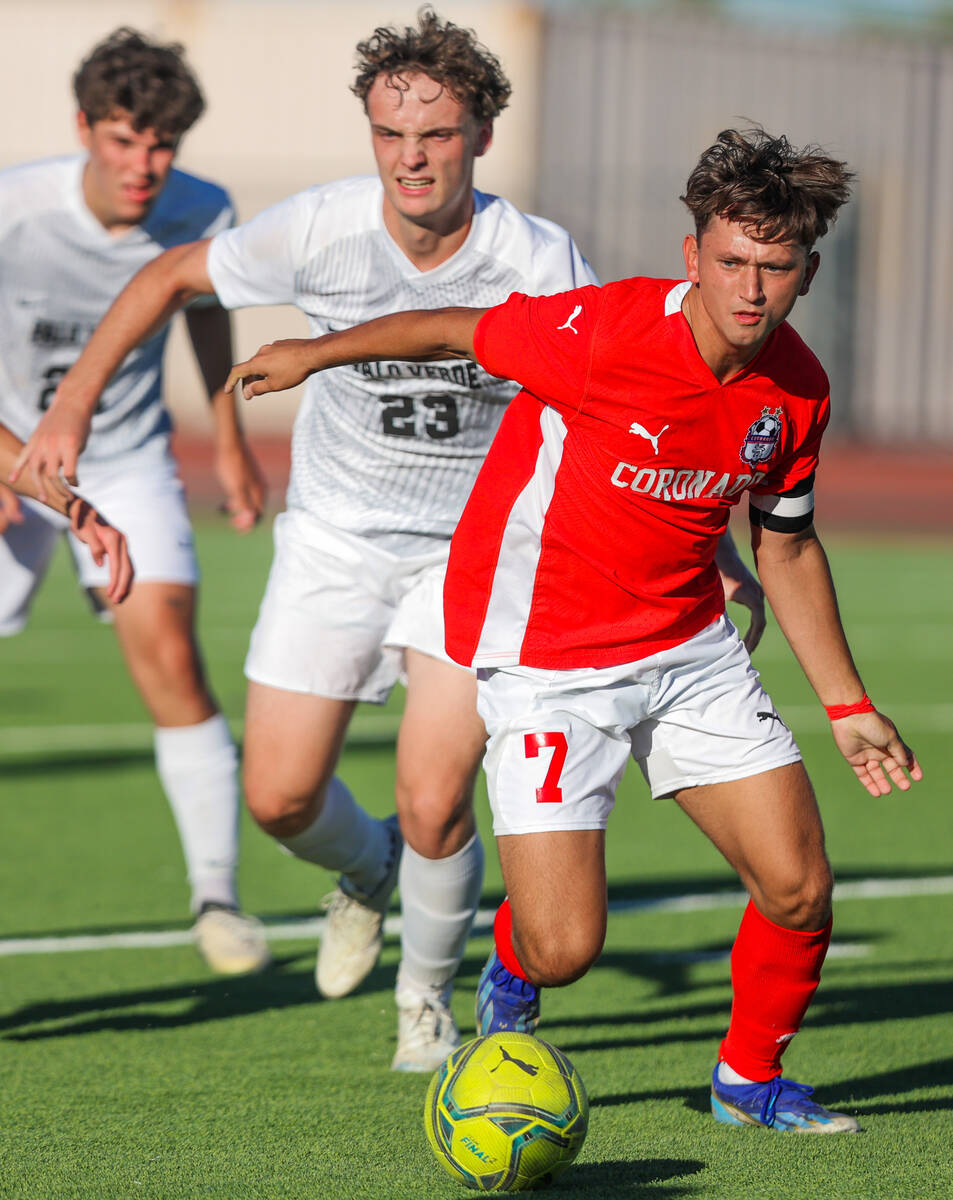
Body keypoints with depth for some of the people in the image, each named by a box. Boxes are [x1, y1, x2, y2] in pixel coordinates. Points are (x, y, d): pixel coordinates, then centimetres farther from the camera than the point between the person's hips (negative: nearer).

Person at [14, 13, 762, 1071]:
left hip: (474, 547, -2)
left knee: (432, 809, -13)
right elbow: (171, 277, -1)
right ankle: (367, 871, 38)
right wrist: (72, 409, -5)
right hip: (335, 536, 2)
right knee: (280, 799, 0)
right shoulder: (320, 231, -18)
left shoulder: (540, 267, -21)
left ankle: (428, 995, 18)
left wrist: (714, 557, -9)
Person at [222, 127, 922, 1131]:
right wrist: (315, 355, 6)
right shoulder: (605, 332, -25)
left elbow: (785, 546, 11)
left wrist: (847, 705, 11)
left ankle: (751, 1077, 25)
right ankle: (512, 972, 26)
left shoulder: (796, 387, -5)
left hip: (690, 649, 5)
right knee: (563, 949, -13)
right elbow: (452, 331, -7)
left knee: (798, 888, -4)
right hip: (548, 656, -5)